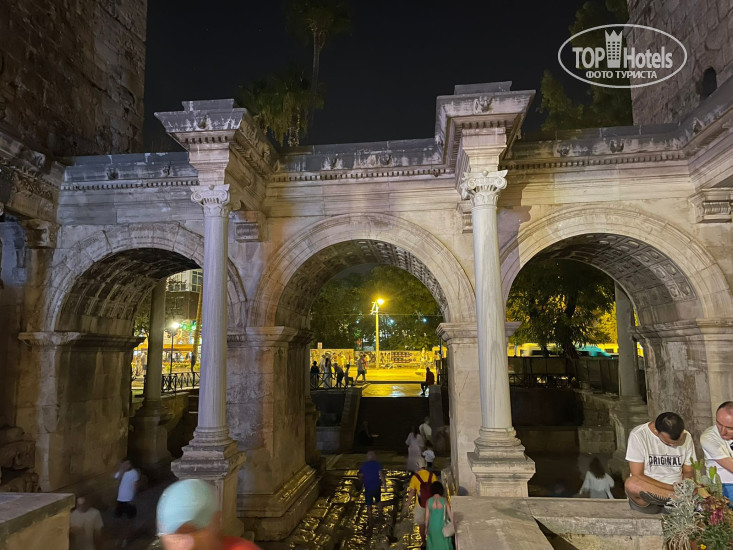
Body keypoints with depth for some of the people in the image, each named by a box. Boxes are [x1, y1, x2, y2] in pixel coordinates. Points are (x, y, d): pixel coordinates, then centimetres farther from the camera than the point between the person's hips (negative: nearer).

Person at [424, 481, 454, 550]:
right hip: (443, 526, -1)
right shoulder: (444, 500, -17)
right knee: (444, 543, 19)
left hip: (432, 526, 1)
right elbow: (450, 514, -9)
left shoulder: (429, 501, -14)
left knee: (433, 543, 21)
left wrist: (426, 527, 9)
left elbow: (426, 516, -6)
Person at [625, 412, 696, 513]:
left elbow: (689, 471, 12)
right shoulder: (638, 435, -12)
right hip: (646, 490, -2)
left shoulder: (686, 437, 3)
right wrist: (671, 487, -20)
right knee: (631, 483, -39)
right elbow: (637, 476, -13)